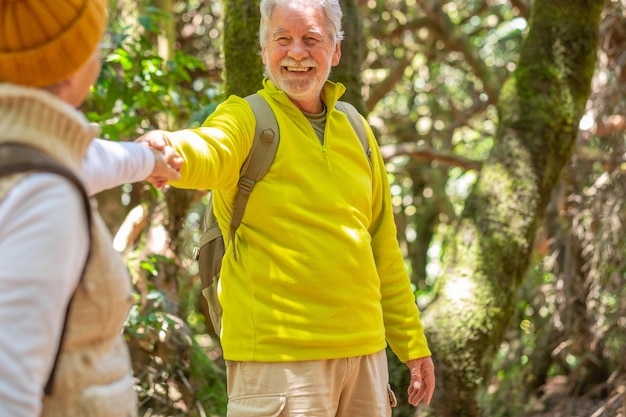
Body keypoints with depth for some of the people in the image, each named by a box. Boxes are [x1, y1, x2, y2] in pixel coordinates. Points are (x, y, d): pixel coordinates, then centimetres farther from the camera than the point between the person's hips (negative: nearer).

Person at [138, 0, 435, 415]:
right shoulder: (247, 118, -4)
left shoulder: (356, 131, 13)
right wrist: (168, 147, -51)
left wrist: (413, 344, 19)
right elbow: (209, 152, -28)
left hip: (364, 351, 6)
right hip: (278, 357, -6)